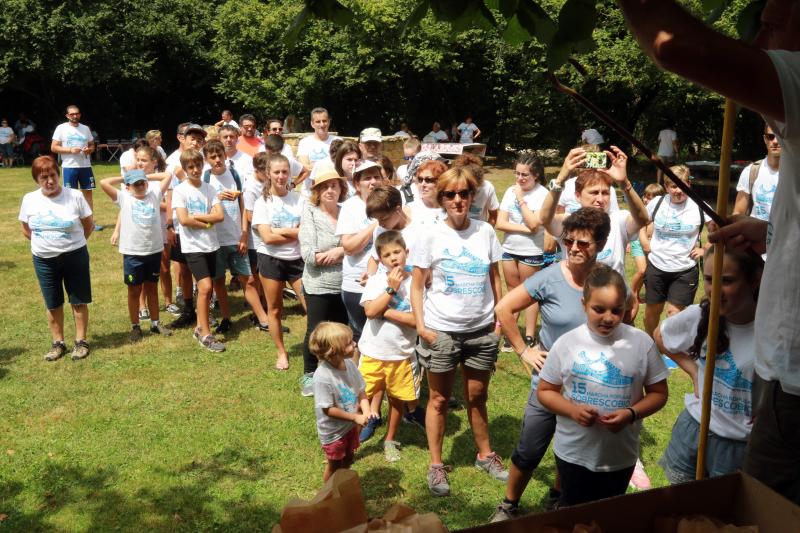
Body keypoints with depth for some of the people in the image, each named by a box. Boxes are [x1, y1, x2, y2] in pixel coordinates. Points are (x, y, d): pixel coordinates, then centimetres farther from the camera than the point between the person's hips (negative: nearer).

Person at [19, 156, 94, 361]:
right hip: (44, 260, 2)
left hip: (74, 257, -2)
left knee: (78, 301, 7)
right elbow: (26, 230, 11)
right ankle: (58, 343, 25)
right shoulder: (29, 200, -4)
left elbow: (89, 225, 0)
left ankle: (81, 341, 19)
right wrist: (44, 244, 9)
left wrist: (74, 243, 6)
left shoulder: (75, 196, -12)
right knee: (53, 305, 12)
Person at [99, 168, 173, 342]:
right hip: (132, 253, -2)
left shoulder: (154, 195, 5)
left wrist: (147, 176, 10)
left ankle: (155, 323, 27)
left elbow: (168, 176, 8)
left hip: (154, 251, 2)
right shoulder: (123, 198, -1)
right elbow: (103, 183, -9)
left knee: (152, 288, 16)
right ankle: (135, 326, 21)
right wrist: (123, 177, 3)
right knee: (134, 290, 10)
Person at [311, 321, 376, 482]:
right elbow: (328, 409, -27)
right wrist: (355, 417, -24)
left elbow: (360, 391, -2)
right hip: (333, 431, -6)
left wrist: (366, 411, -19)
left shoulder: (349, 364, -12)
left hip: (350, 426, 6)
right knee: (334, 465, 17)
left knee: (347, 461, 26)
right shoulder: (322, 377, -33)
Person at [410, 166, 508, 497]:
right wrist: (421, 326, -11)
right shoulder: (430, 237, -7)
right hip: (441, 331, -2)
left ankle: (485, 454, 36)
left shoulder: (485, 232, 0)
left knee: (477, 397, 17)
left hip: (482, 330, 2)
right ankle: (436, 464, 24)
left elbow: (495, 278, 8)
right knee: (439, 399, 11)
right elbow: (417, 286, -4)